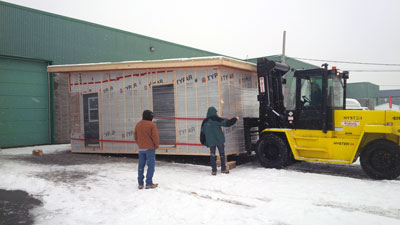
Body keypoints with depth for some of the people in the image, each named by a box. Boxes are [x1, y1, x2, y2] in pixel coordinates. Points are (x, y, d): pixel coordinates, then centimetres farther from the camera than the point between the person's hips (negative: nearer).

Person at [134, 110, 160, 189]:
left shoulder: (138, 125, 8)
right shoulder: (151, 125, -12)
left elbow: (136, 137, 14)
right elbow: (155, 137, -14)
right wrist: (156, 145, 2)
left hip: (141, 148, 6)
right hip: (150, 148, -6)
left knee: (141, 166, 11)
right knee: (151, 165, 1)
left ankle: (140, 184, 16)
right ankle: (149, 184, 1)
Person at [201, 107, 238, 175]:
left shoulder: (205, 121, 2)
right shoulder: (216, 119, -10)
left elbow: (202, 132, 8)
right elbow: (226, 123, -13)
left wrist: (204, 142, 18)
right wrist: (235, 119, -3)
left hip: (211, 141, 3)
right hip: (219, 140, -3)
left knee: (212, 155, 8)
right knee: (222, 154, 10)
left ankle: (214, 170, 6)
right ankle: (223, 169, 18)